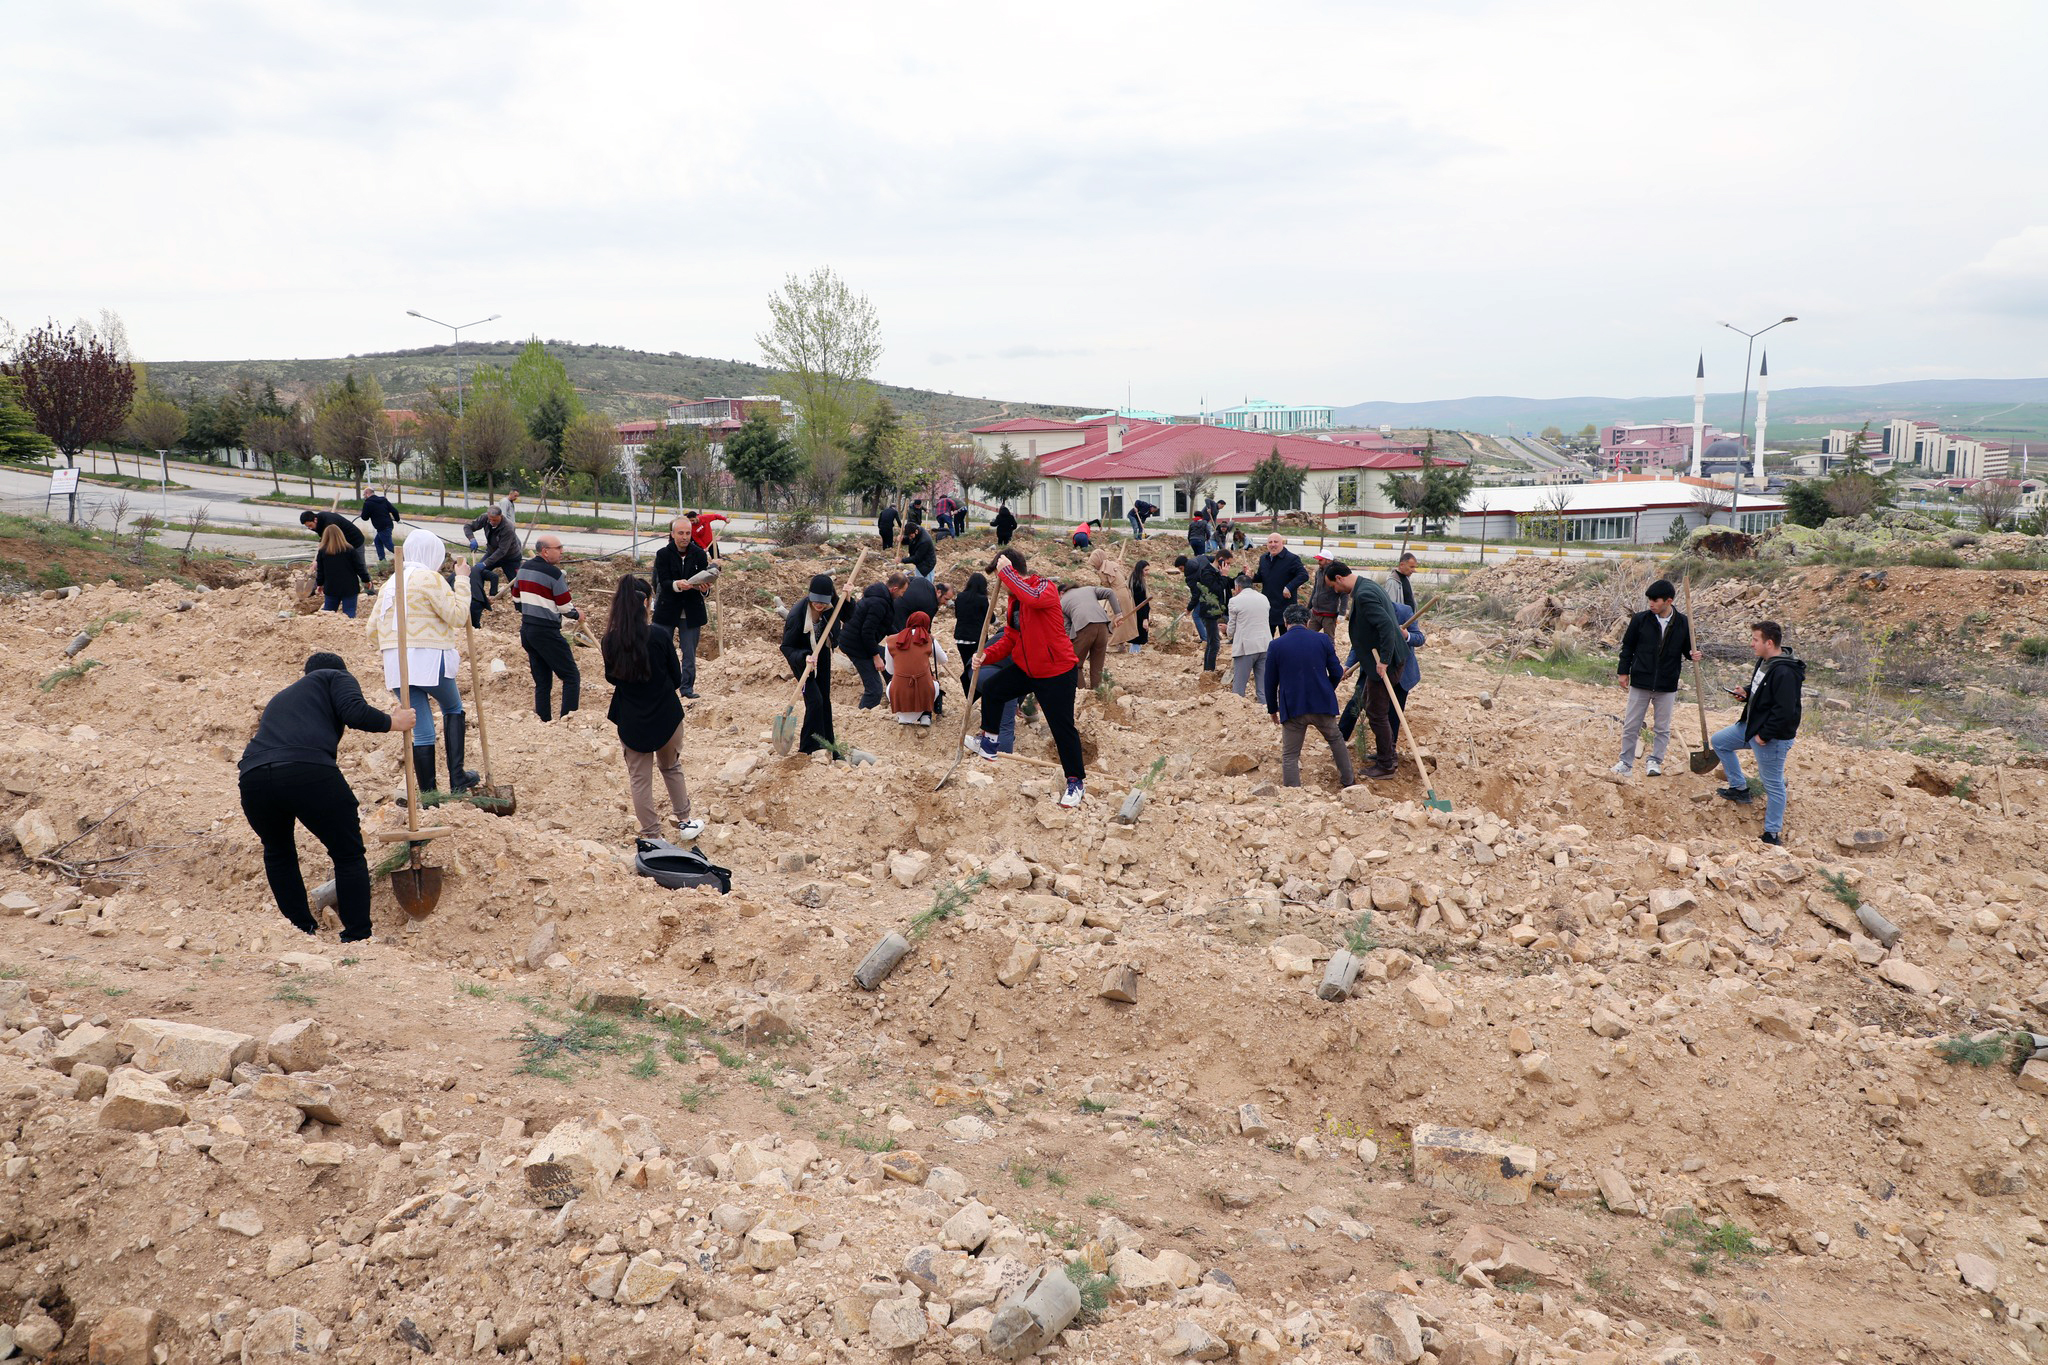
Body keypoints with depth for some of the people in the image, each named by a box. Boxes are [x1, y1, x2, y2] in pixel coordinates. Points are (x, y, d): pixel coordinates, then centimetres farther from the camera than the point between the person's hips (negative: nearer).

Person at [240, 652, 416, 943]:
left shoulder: (282, 697, 41)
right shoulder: (337, 677, 23)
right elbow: (356, 713, -2)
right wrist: (394, 722, 18)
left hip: (252, 777, 6)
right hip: (309, 771, -6)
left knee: (278, 852, 30)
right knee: (348, 855, 11)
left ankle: (304, 931, 33)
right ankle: (357, 938, 11)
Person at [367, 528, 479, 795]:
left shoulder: (390, 583, 17)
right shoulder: (430, 578, -6)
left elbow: (372, 630, 16)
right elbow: (457, 616, -11)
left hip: (396, 664, 5)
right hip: (428, 661, -5)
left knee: (421, 731, 7)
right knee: (453, 709, 18)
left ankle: (428, 792, 7)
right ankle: (457, 778, 11)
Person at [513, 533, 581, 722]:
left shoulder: (524, 568, 8)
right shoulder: (554, 573, -16)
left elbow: (516, 601, 17)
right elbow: (566, 608, -12)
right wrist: (577, 615, 9)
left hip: (526, 630, 8)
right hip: (547, 633, -8)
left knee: (542, 682, 14)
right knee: (572, 677, -2)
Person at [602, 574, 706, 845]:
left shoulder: (611, 640, -10)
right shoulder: (659, 634, -18)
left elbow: (612, 678, 6)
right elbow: (676, 678, -7)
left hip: (631, 721, 1)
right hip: (666, 715, -1)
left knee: (639, 778, 12)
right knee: (671, 768, 23)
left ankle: (650, 835, 18)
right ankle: (684, 822, 32)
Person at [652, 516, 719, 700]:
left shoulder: (699, 554, 1)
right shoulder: (663, 554, -5)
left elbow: (704, 580, 1)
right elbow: (663, 582, -14)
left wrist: (703, 586, -23)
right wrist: (677, 585, -34)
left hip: (691, 611, 1)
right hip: (667, 609, -1)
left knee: (689, 652, 6)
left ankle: (687, 687, 16)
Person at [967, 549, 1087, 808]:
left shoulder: (1046, 587, -17)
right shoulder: (1015, 598, 9)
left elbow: (1033, 598, -43)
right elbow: (1011, 638, 13)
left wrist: (1006, 570, -32)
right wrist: (987, 655, -4)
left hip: (1056, 672, -9)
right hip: (1025, 668, 9)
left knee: (1062, 728, -5)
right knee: (991, 690, 18)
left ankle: (1076, 781, 10)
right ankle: (988, 744, 35)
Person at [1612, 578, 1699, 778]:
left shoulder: (1682, 623, -4)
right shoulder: (1640, 619, -5)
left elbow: (1687, 648, 10)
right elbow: (1628, 646, 4)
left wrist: (1693, 655, -13)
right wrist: (1623, 671, 1)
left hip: (1667, 686, 0)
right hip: (1640, 682, 0)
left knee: (1663, 728, 9)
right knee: (1631, 726, 6)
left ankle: (1655, 761, 23)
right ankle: (1626, 762, 17)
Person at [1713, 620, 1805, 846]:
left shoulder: (1784, 673, -27)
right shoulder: (1765, 662, 5)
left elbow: (1784, 711, -29)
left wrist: (1764, 735, -23)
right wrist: (1746, 693, 2)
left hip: (1773, 738, -10)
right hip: (1751, 726, 10)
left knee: (1772, 784, 1)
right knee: (1719, 741, 20)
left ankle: (1773, 834, 12)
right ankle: (1740, 789, 27)